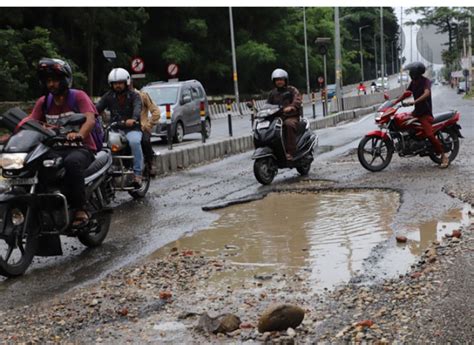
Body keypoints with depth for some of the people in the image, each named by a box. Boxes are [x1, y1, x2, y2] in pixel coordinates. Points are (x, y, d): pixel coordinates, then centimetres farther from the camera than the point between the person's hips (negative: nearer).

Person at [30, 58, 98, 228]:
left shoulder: (78, 96, -2)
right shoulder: (43, 102, 14)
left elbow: (90, 119, -18)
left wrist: (79, 134, -41)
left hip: (81, 148, -5)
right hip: (56, 149, 5)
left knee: (72, 162, -39)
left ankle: (80, 209, -32)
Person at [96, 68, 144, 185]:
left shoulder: (134, 95, 2)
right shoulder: (108, 96, 14)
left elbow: (137, 108, -19)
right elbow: (98, 107, 0)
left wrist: (133, 119, -42)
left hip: (131, 128, -4)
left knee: (134, 141, -35)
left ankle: (137, 173, -32)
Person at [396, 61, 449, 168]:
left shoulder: (426, 81, -13)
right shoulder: (413, 82, 12)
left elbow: (426, 93, -30)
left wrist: (414, 102, -42)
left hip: (426, 112, -9)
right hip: (417, 111, 9)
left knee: (429, 134, -22)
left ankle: (444, 156, -14)